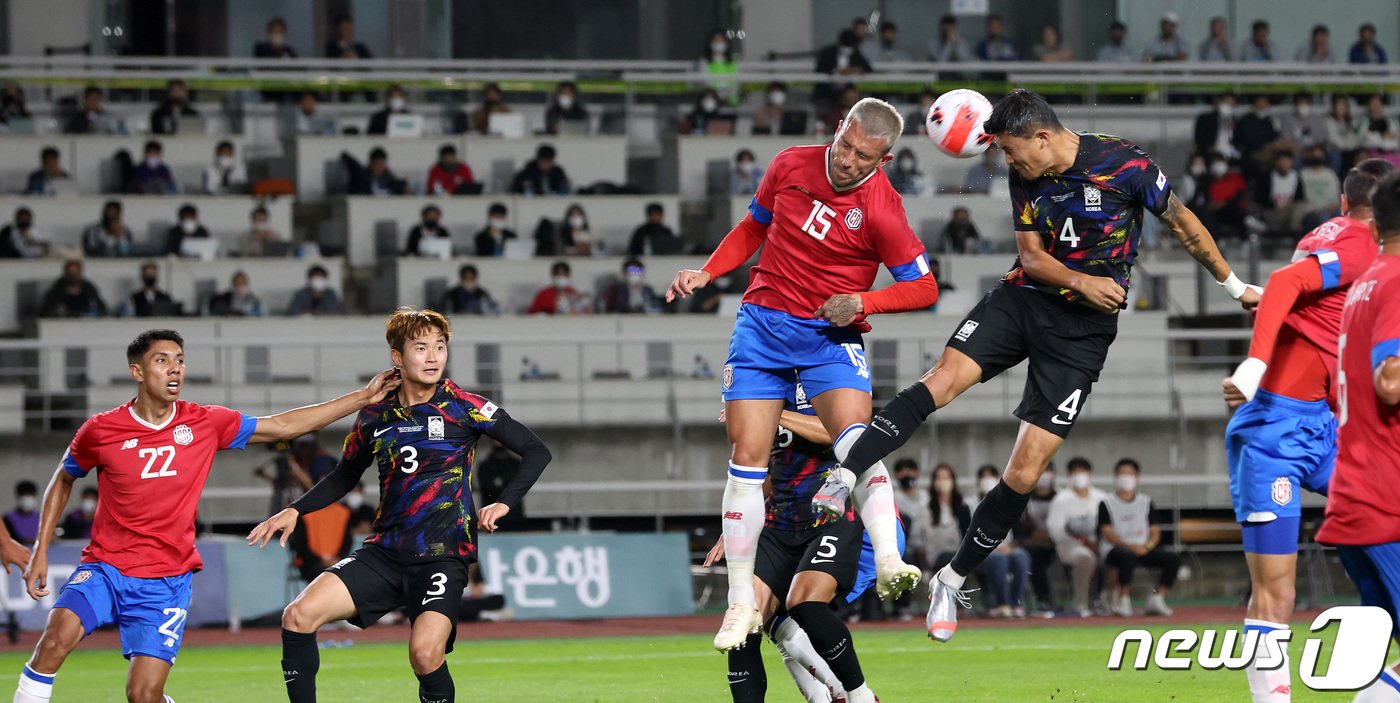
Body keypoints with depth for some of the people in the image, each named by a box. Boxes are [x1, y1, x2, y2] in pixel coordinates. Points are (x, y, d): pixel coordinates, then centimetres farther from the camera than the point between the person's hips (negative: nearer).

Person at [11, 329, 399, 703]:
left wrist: (363, 398, 7)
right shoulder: (100, 431, -3)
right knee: (57, 637, -28)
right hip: (105, 567, -1)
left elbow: (283, 426, 10)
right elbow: (63, 481, 15)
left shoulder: (205, 423, 1)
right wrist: (40, 550, 10)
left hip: (167, 581, 1)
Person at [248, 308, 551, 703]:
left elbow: (536, 451, -1)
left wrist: (505, 504, -13)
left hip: (442, 555, -4)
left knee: (425, 653, -27)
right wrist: (294, 511, 13)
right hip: (385, 551, 4)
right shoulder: (375, 417, 8)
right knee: (299, 616, -12)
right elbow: (345, 477, 25)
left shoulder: (461, 406, -4)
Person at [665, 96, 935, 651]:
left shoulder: (881, 209, -14)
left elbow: (923, 287, -7)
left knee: (856, 440, -27)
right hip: (763, 326, 3)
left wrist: (862, 302, -20)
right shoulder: (791, 166, -2)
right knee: (747, 459, -3)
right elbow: (755, 226, 18)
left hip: (832, 337, -3)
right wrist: (706, 273, 7)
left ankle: (888, 564, -37)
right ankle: (741, 602, 5)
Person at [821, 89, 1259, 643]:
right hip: (1023, 299, 3)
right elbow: (1030, 253, 3)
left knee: (1025, 472, -5)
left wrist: (1235, 287, 7)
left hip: (1084, 327, -3)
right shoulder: (1026, 176, -1)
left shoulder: (1124, 165, -14)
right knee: (940, 381, -22)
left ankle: (953, 581, 9)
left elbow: (1182, 224, -2)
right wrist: (1080, 280, -18)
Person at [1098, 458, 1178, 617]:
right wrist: (1129, 546, -21)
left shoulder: (1145, 502, 16)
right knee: (1128, 556, -40)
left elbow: (1155, 532, 10)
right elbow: (1108, 533, -6)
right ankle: (1122, 600, -26)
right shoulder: (1107, 502, 4)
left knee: (1173, 558, -18)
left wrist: (1147, 546, -13)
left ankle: (1157, 599, -12)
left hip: (1143, 548, 5)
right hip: (1114, 549, -4)